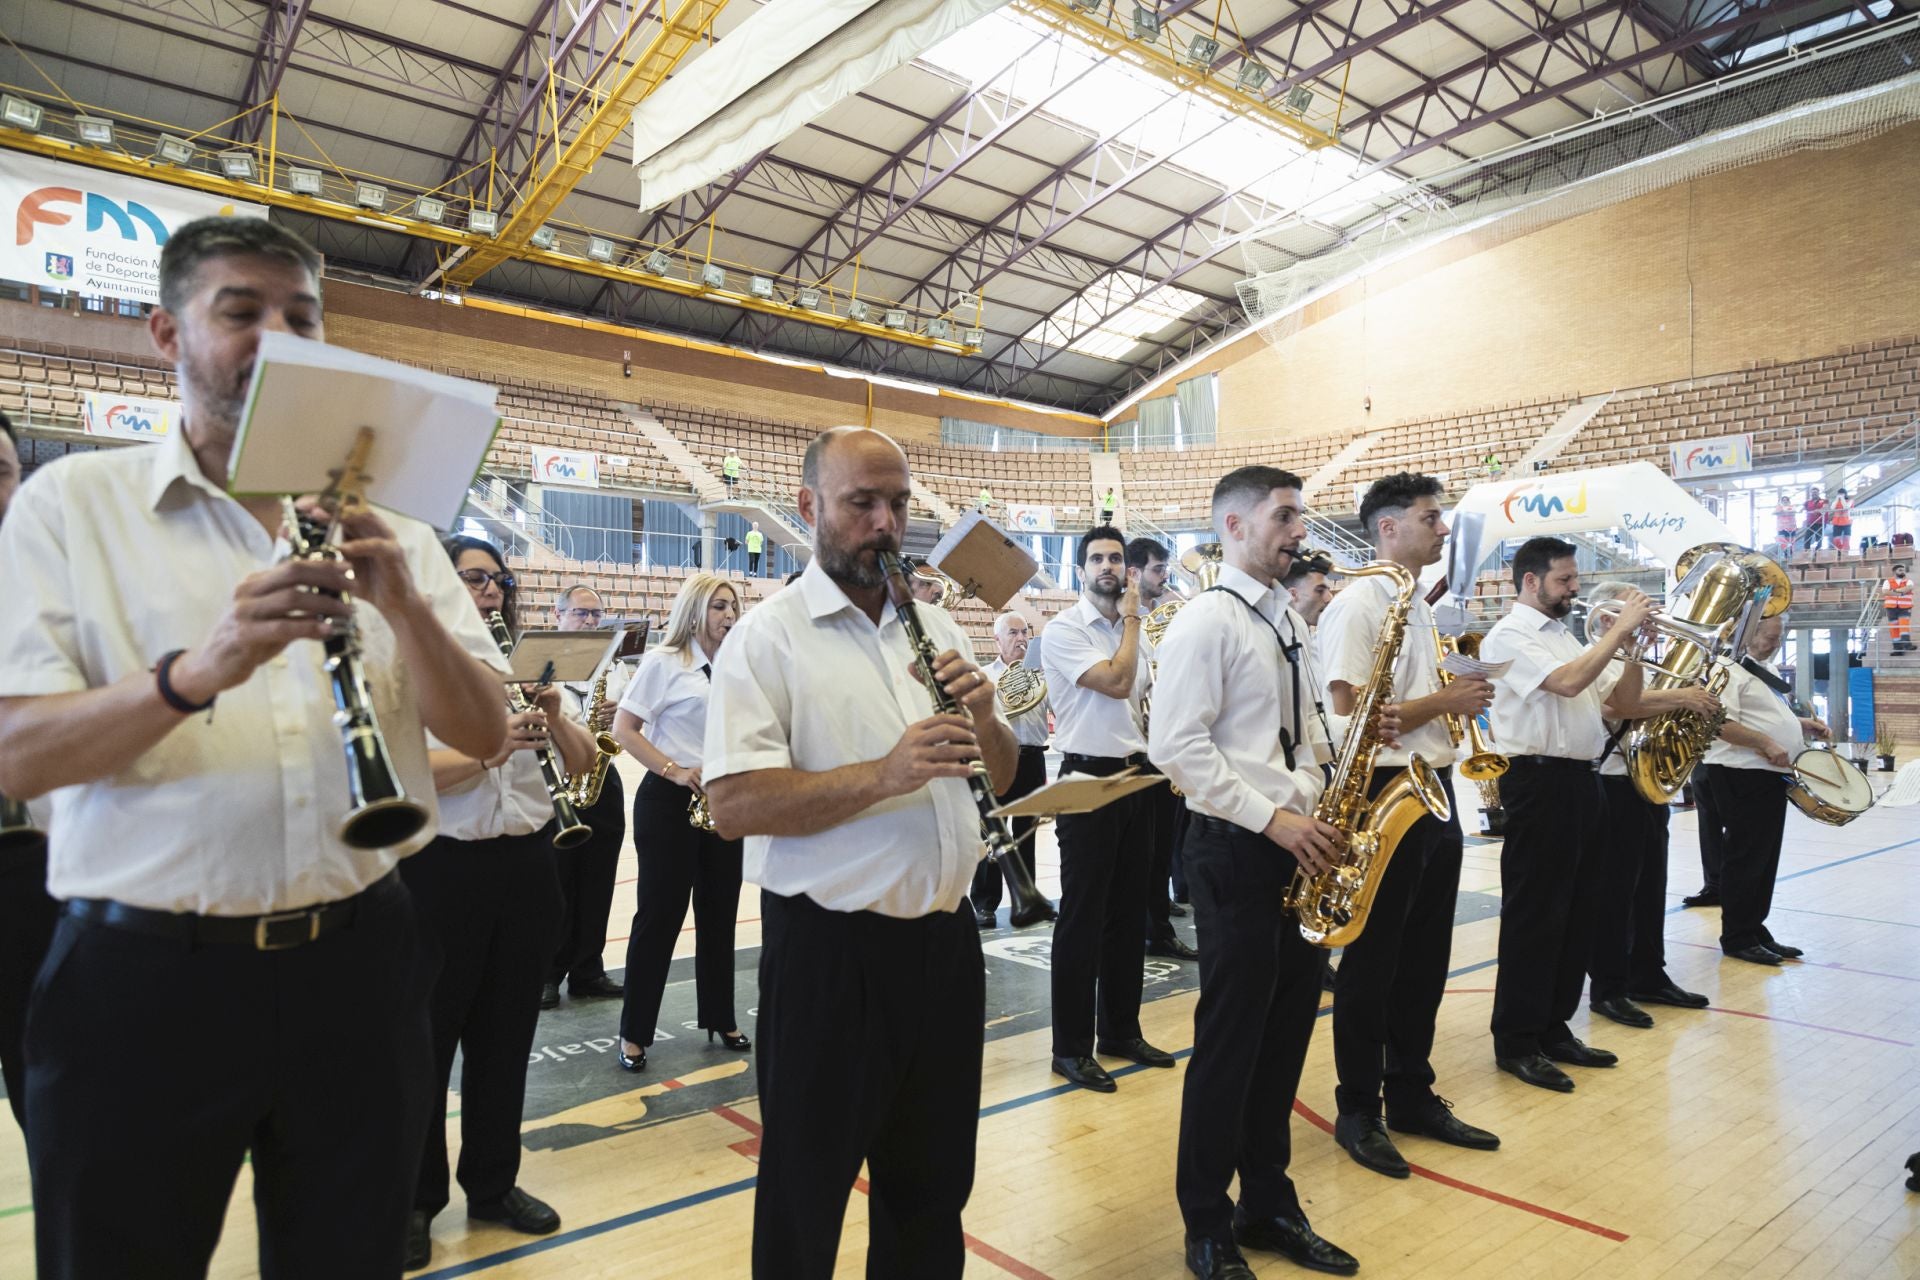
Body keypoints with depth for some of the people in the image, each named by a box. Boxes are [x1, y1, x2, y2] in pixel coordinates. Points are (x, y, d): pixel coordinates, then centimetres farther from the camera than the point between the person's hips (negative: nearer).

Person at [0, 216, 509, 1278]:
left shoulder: (380, 519, 6)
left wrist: (403, 608, -18)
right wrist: (199, 671, -27)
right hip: (143, 978, -2)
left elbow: (484, 735, 0)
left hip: (357, 961, 3)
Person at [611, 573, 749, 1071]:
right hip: (670, 801, -5)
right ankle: (635, 1033, 10)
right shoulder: (663, 662, -5)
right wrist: (674, 771, -17)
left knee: (719, 913, 11)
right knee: (659, 914, -1)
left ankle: (720, 1018, 24)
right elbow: (624, 730, -9)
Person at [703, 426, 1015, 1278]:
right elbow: (735, 805, -19)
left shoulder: (937, 630, 9)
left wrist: (982, 714, -9)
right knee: (807, 1193, 13)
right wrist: (884, 774, -28)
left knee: (935, 1181, 21)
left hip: (945, 937, 6)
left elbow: (1000, 776, 12)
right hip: (830, 949, -5)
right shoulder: (768, 636, -9)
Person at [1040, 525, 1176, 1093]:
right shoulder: (1064, 629, -9)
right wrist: (1131, 619, -8)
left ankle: (1120, 1030, 26)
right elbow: (1116, 683, -20)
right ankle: (1071, 1047, 9)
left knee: (1128, 913, 13)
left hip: (1135, 778, 7)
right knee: (1082, 917, -1)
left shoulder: (1131, 633, 13)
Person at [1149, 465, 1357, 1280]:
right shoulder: (1206, 621, -11)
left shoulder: (1290, 622, 15)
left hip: (1301, 845, 8)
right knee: (1231, 1039, 2)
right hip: (1236, 849, -8)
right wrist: (1271, 818, -19)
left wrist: (1326, 804, 4)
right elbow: (1178, 747, -19)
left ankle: (1269, 1204, 31)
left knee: (1287, 1032, 14)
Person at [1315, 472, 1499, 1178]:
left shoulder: (1420, 608, 15)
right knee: (1372, 960, 2)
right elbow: (1350, 715, -20)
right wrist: (1445, 701, -13)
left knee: (1425, 958, 15)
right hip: (1384, 794, -9)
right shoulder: (1356, 605, -12)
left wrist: (1462, 694, 3)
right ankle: (1357, 1112, 16)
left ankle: (1412, 1094, 29)